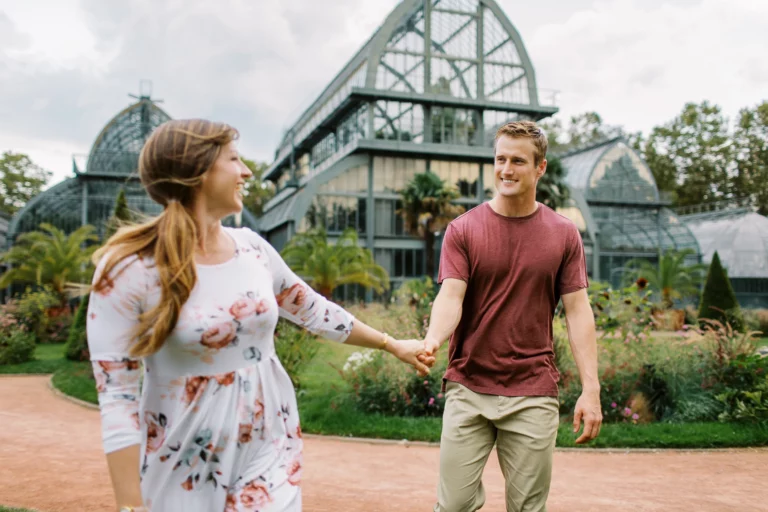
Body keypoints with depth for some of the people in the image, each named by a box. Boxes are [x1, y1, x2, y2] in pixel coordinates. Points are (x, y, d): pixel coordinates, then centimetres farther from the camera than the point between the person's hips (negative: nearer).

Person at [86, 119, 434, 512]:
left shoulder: (251, 248, 0)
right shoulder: (130, 267, -16)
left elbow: (313, 310, 12)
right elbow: (116, 395, -15)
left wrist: (391, 345, 19)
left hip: (269, 448, 4)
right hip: (184, 468, -3)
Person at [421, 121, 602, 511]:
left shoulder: (564, 234, 3)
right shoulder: (463, 229, 0)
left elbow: (577, 310, 1)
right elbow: (450, 296, -10)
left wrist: (590, 388, -6)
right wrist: (432, 341, -31)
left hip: (534, 395, 1)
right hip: (468, 389, 0)